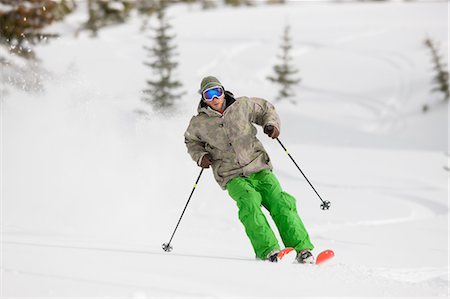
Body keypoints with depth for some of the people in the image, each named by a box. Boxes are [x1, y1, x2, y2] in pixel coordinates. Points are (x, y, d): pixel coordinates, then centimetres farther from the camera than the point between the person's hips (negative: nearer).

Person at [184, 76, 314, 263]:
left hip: (259, 168, 2)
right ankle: (268, 251, -35)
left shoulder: (241, 105, 1)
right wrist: (200, 156, 3)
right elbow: (192, 141, 21)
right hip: (233, 176, -2)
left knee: (280, 202, -15)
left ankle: (302, 249, -15)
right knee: (249, 202, -30)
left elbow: (266, 109, 17)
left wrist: (271, 124, -2)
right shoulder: (199, 123, 0)